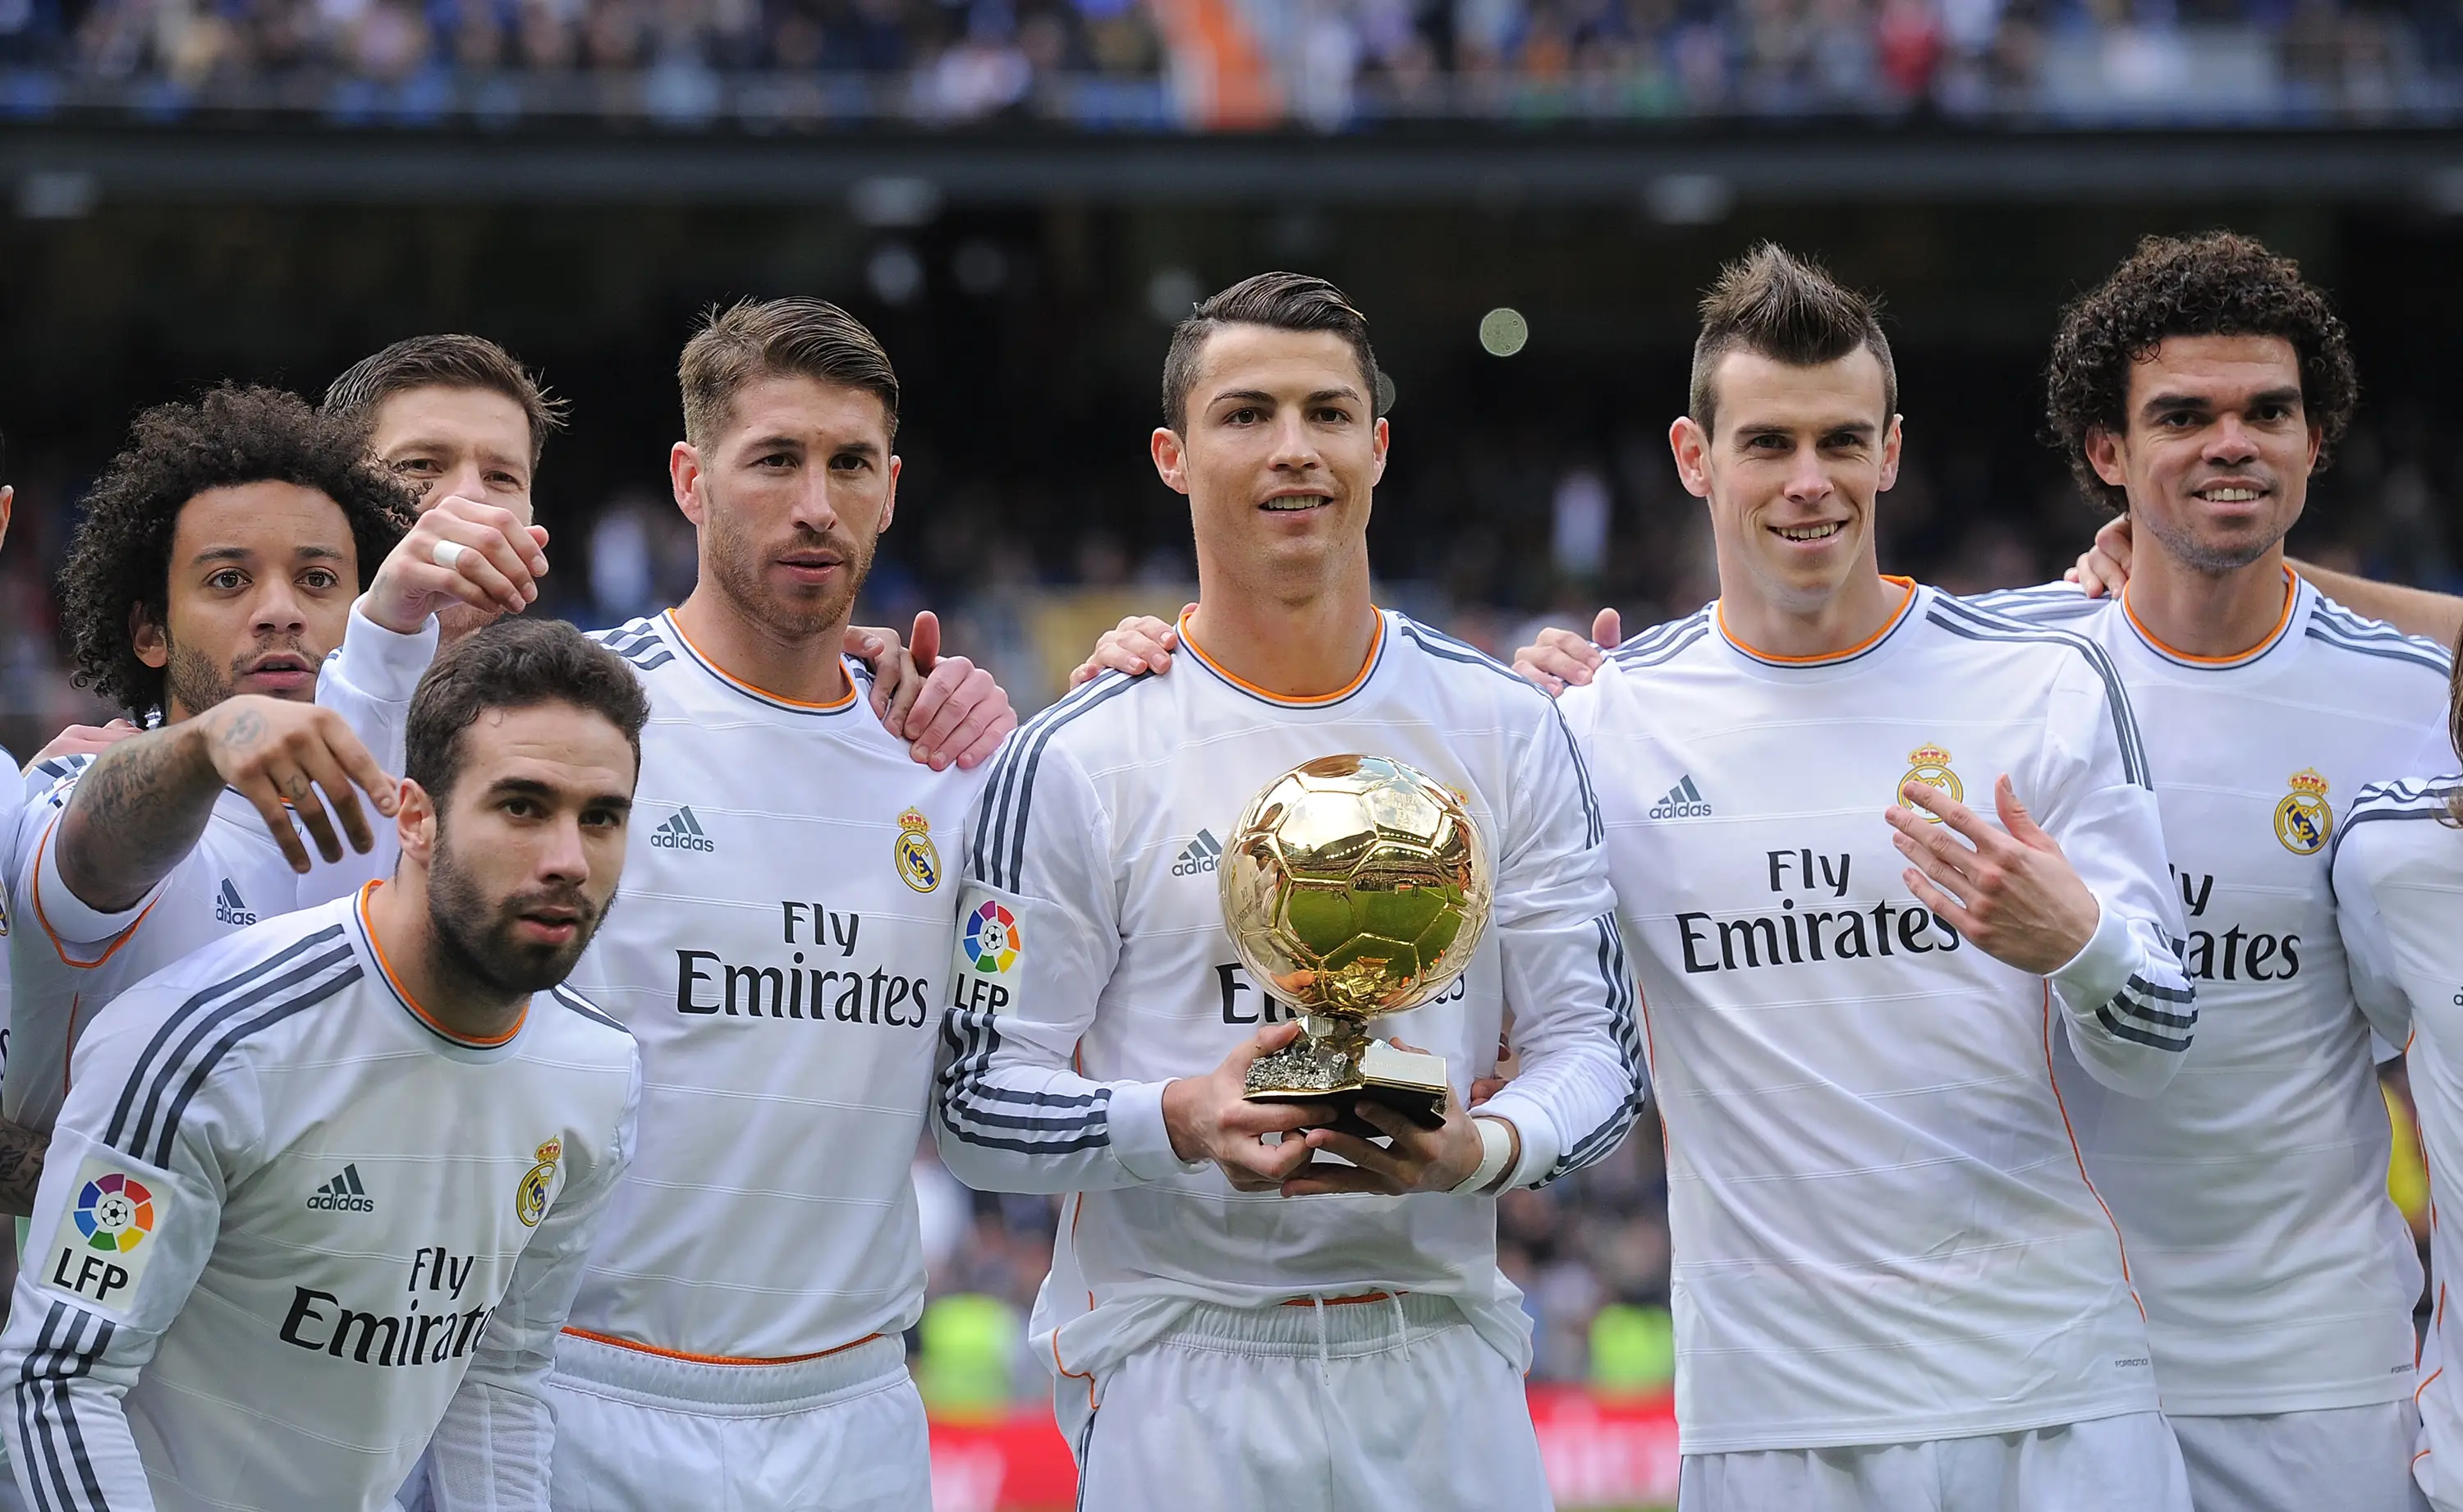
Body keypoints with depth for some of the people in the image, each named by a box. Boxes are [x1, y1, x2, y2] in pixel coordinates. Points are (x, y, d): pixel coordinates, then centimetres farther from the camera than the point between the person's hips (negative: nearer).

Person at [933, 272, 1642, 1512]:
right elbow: (978, 1104, -5)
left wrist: (1478, 1152, -16)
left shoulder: (1502, 731, 4)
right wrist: (1179, 1123, -22)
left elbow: (1595, 1046, 5)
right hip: (1182, 1383, -2)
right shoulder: (1078, 761, -4)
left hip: (1444, 1371, 3)